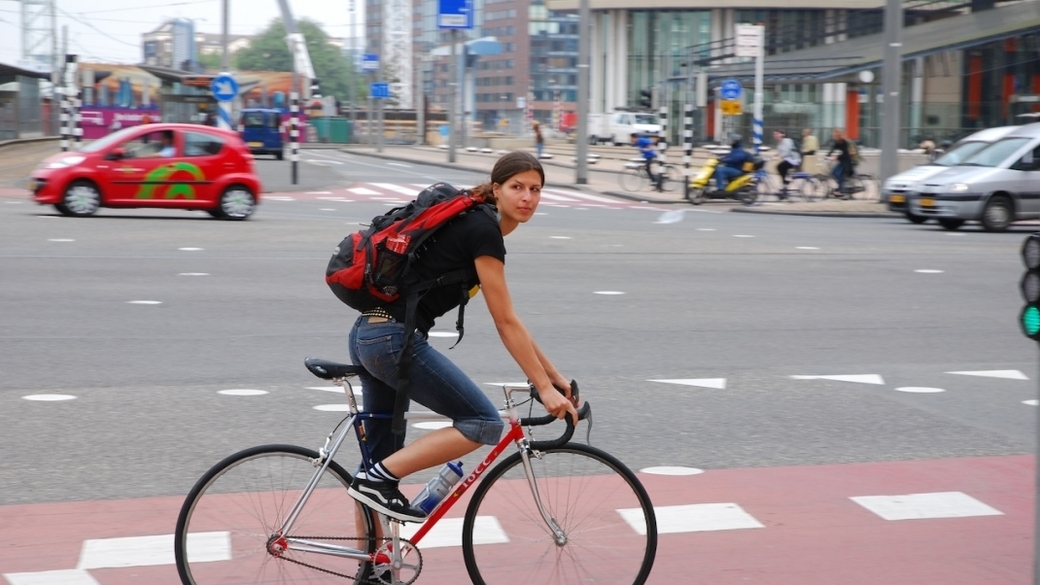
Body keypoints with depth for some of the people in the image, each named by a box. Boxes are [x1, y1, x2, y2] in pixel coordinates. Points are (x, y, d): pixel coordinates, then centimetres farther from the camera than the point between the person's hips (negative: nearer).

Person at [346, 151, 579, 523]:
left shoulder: (474, 224, 19)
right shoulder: (484, 231, -10)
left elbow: (507, 322, 22)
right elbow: (506, 324, -11)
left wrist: (556, 376, 21)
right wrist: (545, 388, -8)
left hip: (367, 335, 10)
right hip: (395, 338, -10)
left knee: (384, 456, 15)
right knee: (484, 424, -6)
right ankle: (377, 479, -8)